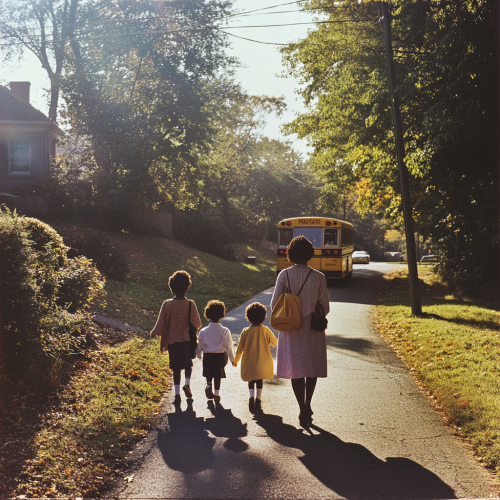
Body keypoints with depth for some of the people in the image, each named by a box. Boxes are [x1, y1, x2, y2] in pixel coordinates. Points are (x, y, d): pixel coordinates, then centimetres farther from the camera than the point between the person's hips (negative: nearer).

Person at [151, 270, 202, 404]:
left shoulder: (167, 304, -6)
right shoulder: (190, 304, -10)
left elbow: (161, 323, 0)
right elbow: (197, 323, -5)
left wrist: (154, 333, 17)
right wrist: (198, 325, 18)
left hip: (172, 340, 1)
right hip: (187, 339, -1)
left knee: (176, 367, 9)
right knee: (188, 363, 18)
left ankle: (177, 393, 6)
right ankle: (187, 383, -5)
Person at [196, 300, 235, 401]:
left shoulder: (204, 331, -8)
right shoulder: (225, 331, -12)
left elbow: (200, 345, 2)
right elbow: (229, 346, -7)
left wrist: (198, 354, 22)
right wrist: (232, 359, 5)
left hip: (207, 355, 1)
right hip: (220, 355, -1)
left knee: (209, 374, 19)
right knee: (218, 376, 11)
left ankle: (209, 385, -5)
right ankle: (217, 394, 16)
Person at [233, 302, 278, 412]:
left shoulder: (245, 332, -7)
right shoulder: (265, 330, -6)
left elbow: (240, 348, -1)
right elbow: (275, 342, 10)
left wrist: (235, 360, 13)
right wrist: (270, 343, 34)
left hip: (249, 363, 0)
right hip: (262, 363, 0)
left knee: (251, 381, 12)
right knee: (259, 381, 16)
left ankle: (252, 396, -10)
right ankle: (258, 400, 9)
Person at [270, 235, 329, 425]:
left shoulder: (284, 275, -8)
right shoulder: (319, 277, -8)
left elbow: (274, 304, -6)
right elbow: (325, 307, -5)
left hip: (291, 330, 0)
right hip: (313, 329, 0)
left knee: (296, 369, 9)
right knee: (312, 367, 18)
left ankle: (303, 410, 9)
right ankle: (307, 406, 24)